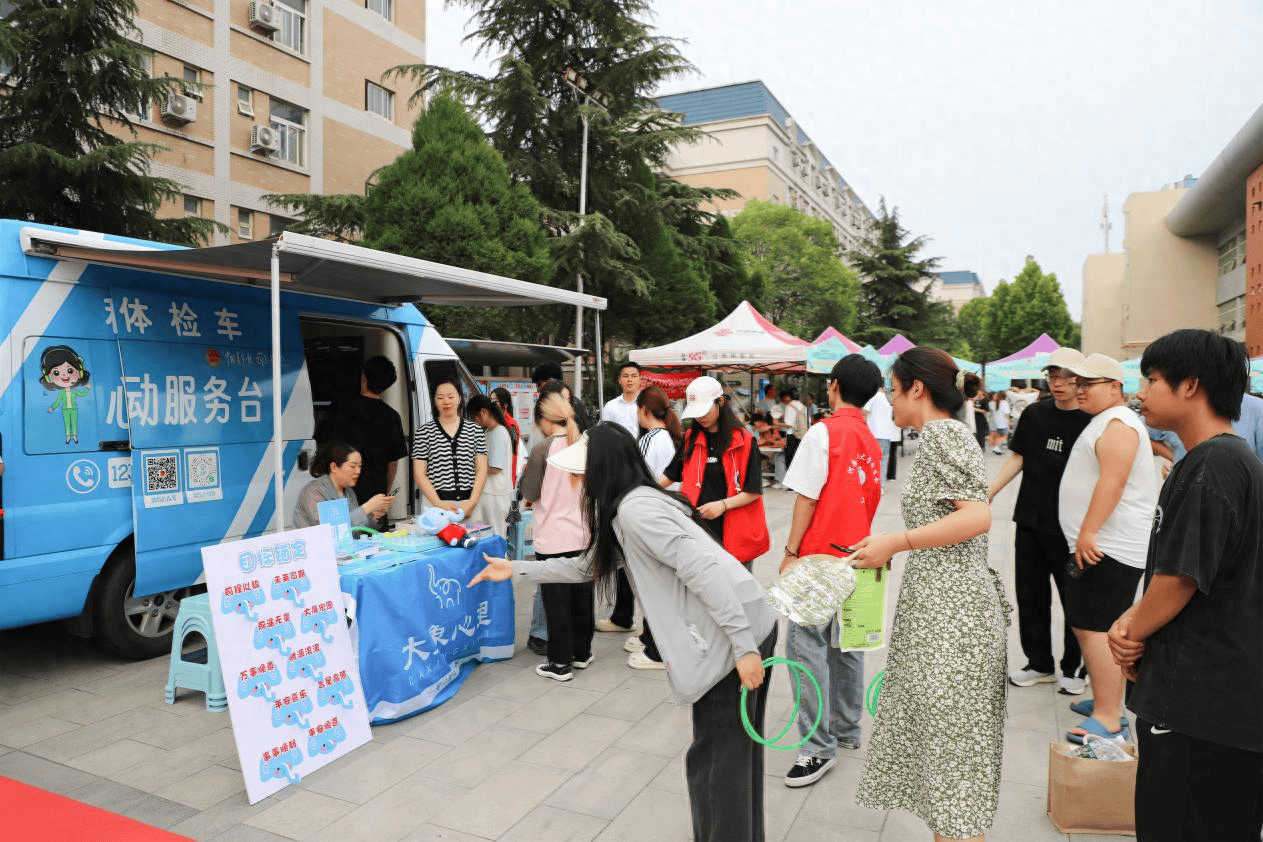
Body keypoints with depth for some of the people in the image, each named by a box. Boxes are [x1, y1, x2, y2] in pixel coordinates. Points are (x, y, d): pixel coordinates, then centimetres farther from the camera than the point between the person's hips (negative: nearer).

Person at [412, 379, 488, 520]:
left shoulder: (475, 430, 9)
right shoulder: (424, 432, 5)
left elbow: (481, 471, 6)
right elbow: (419, 474, 1)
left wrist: (471, 503, -7)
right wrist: (439, 504, -11)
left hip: (469, 504, 1)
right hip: (436, 504, -1)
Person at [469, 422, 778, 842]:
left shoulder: (634, 509, -15)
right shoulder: (634, 504, 18)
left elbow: (704, 570, -23)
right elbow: (587, 566, 29)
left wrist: (744, 648, -24)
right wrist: (516, 569, 31)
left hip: (736, 632, -10)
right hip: (750, 626, 10)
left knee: (716, 763, 2)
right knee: (737, 752, 22)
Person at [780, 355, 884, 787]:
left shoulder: (825, 431, -13)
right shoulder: (872, 442, 9)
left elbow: (807, 496, -15)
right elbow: (870, 500, 12)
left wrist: (791, 551, -10)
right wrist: (858, 544, 20)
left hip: (820, 555, -8)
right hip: (855, 554, 8)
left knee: (806, 643, -5)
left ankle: (820, 746, -2)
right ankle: (847, 729, 28)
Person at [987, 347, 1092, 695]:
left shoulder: (1091, 421, -6)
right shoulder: (1035, 414, 4)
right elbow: (1018, 458, 9)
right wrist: (990, 491, -2)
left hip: (1070, 526, -4)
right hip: (1030, 521, 4)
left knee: (1074, 599, 7)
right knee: (1030, 595, 12)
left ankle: (1073, 669, 26)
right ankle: (1039, 663, 28)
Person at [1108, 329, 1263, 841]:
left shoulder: (1211, 464, -20)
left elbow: (1181, 578, -21)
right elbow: (1175, 569, 14)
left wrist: (1132, 634, -5)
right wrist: (1132, 621, 0)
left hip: (1202, 705, -10)